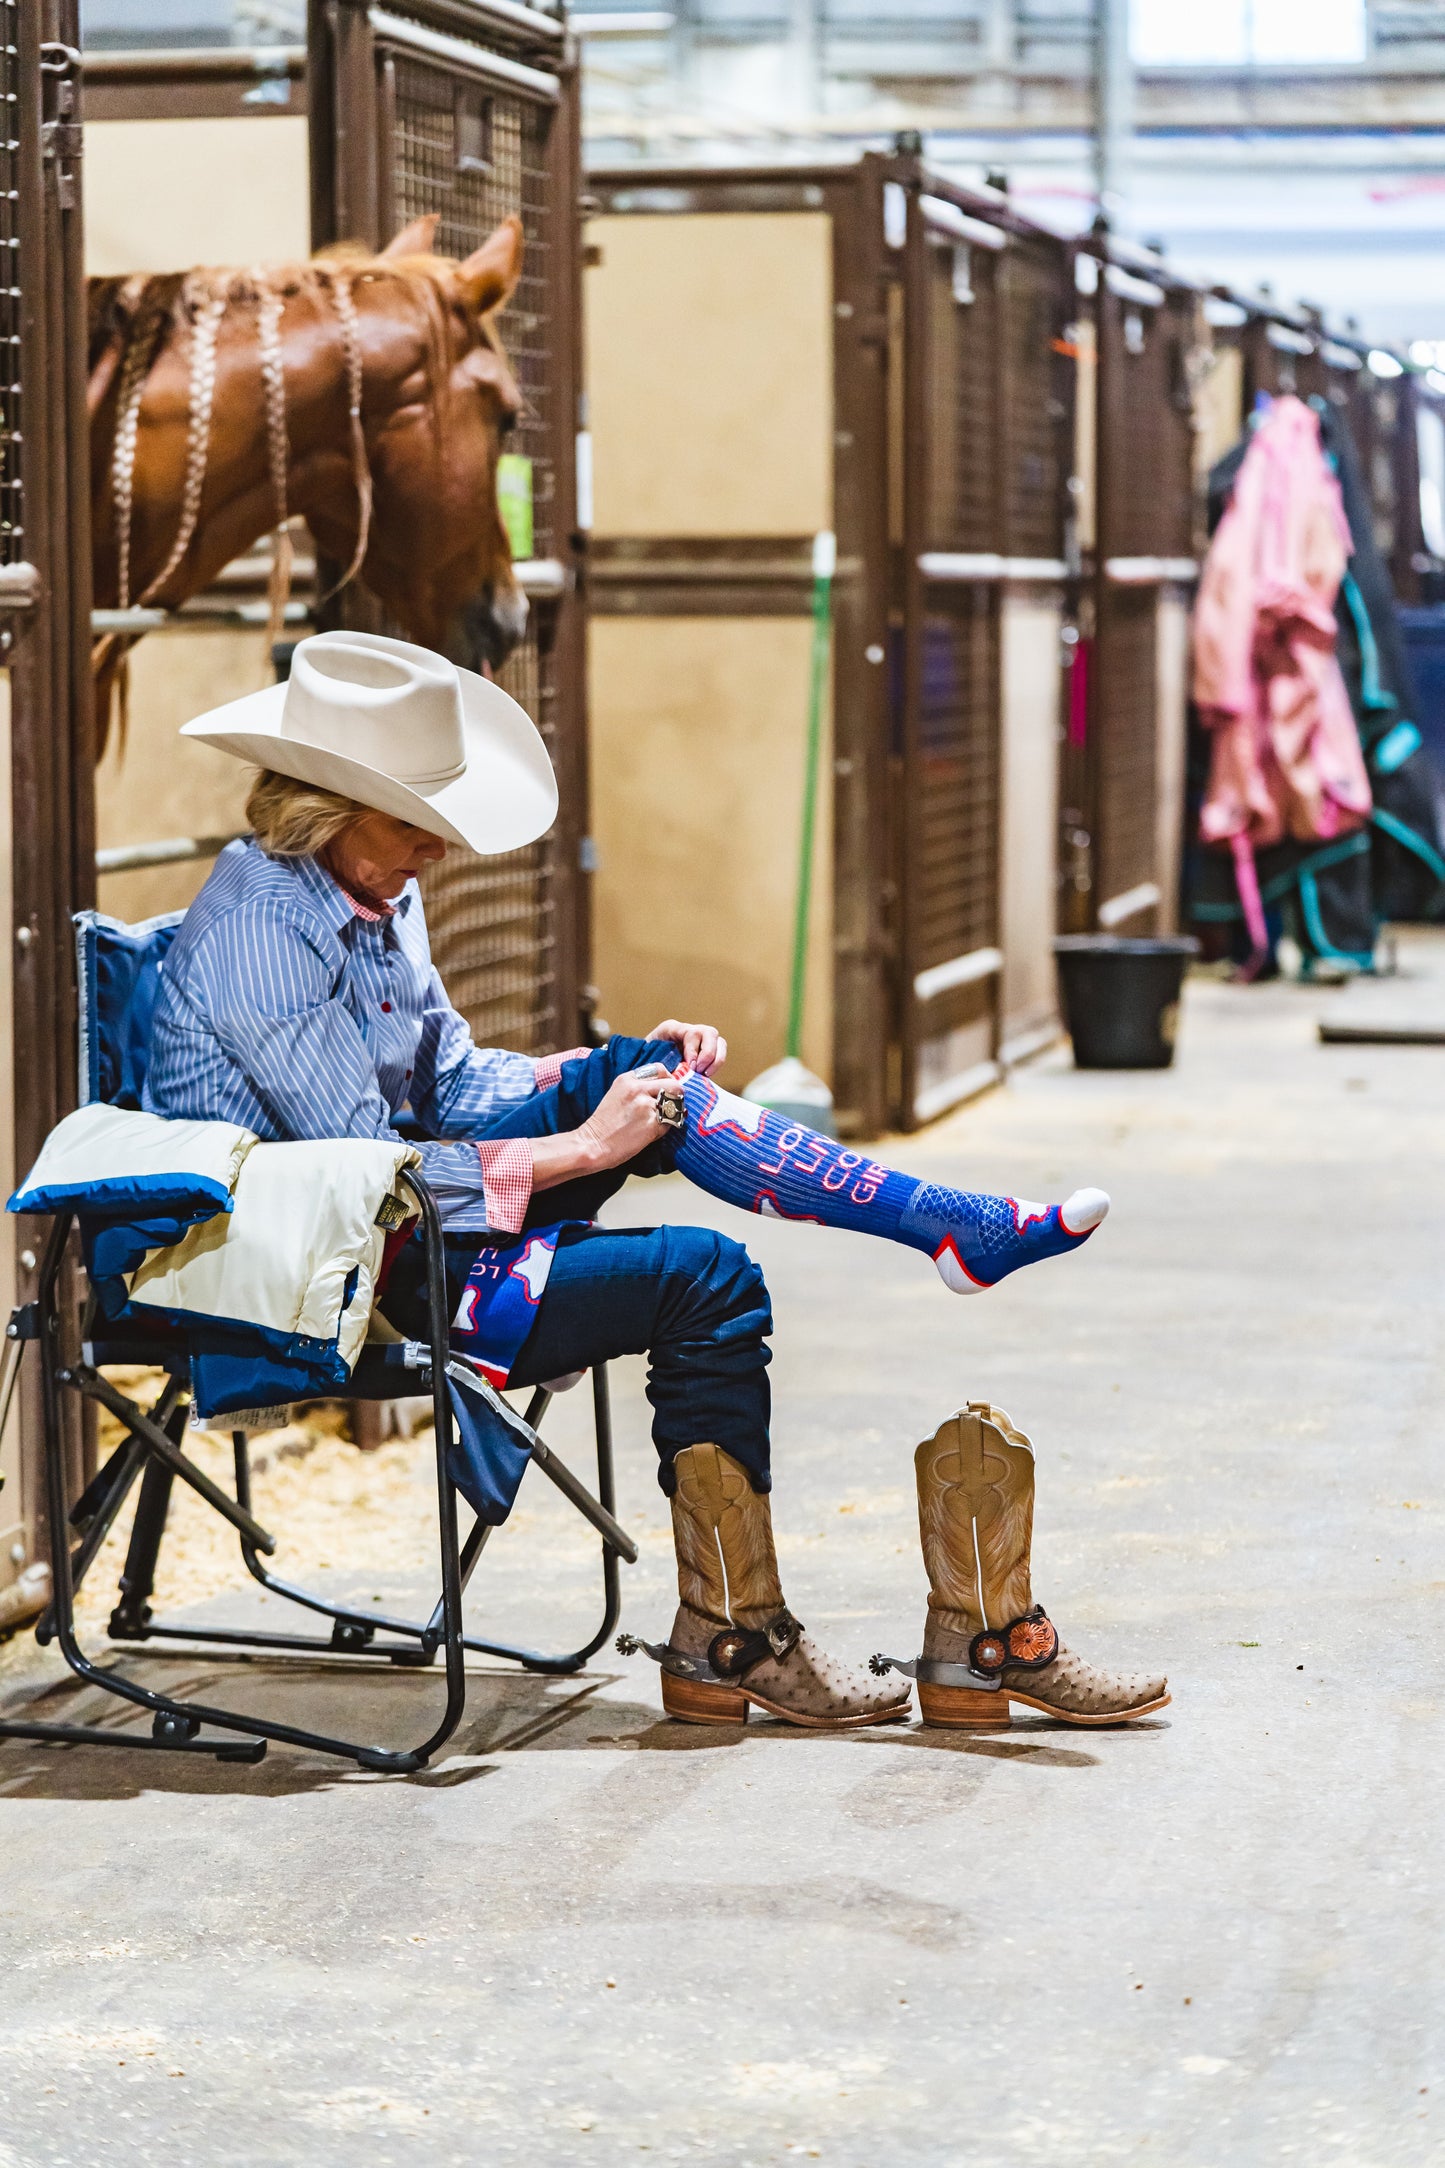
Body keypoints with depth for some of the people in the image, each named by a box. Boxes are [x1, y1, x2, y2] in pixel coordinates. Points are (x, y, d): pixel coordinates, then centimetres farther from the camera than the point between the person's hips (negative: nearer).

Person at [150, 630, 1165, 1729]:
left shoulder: (366, 897, 7)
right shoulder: (260, 933, -23)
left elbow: (451, 1081, 14)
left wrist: (631, 1065, 0)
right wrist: (585, 1147, -19)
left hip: (380, 1216, 9)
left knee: (645, 1074, -3)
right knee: (704, 1283, -13)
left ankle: (958, 1224, -5)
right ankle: (728, 1642, -6)